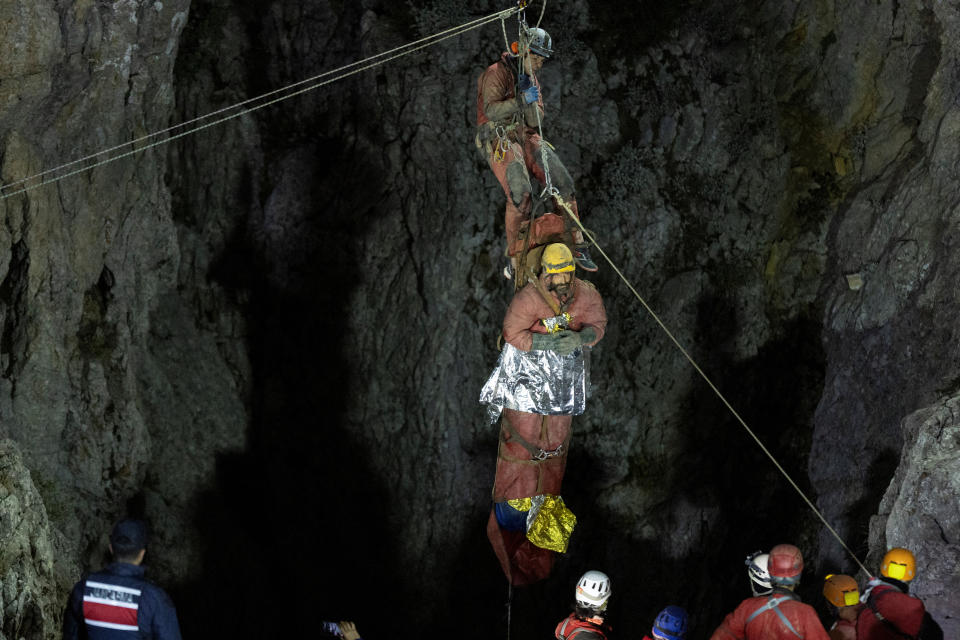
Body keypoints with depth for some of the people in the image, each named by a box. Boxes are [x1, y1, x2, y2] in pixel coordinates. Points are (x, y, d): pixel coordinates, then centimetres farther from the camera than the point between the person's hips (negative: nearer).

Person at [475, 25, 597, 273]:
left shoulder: (532, 81, 16)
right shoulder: (497, 73, -7)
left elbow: (535, 122, 7)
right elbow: (491, 110, -19)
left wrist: (532, 102, -13)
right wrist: (520, 101, -27)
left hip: (526, 137, 7)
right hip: (499, 139, -7)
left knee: (563, 181, -10)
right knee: (520, 193, -28)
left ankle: (576, 246, -4)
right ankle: (514, 257, -18)